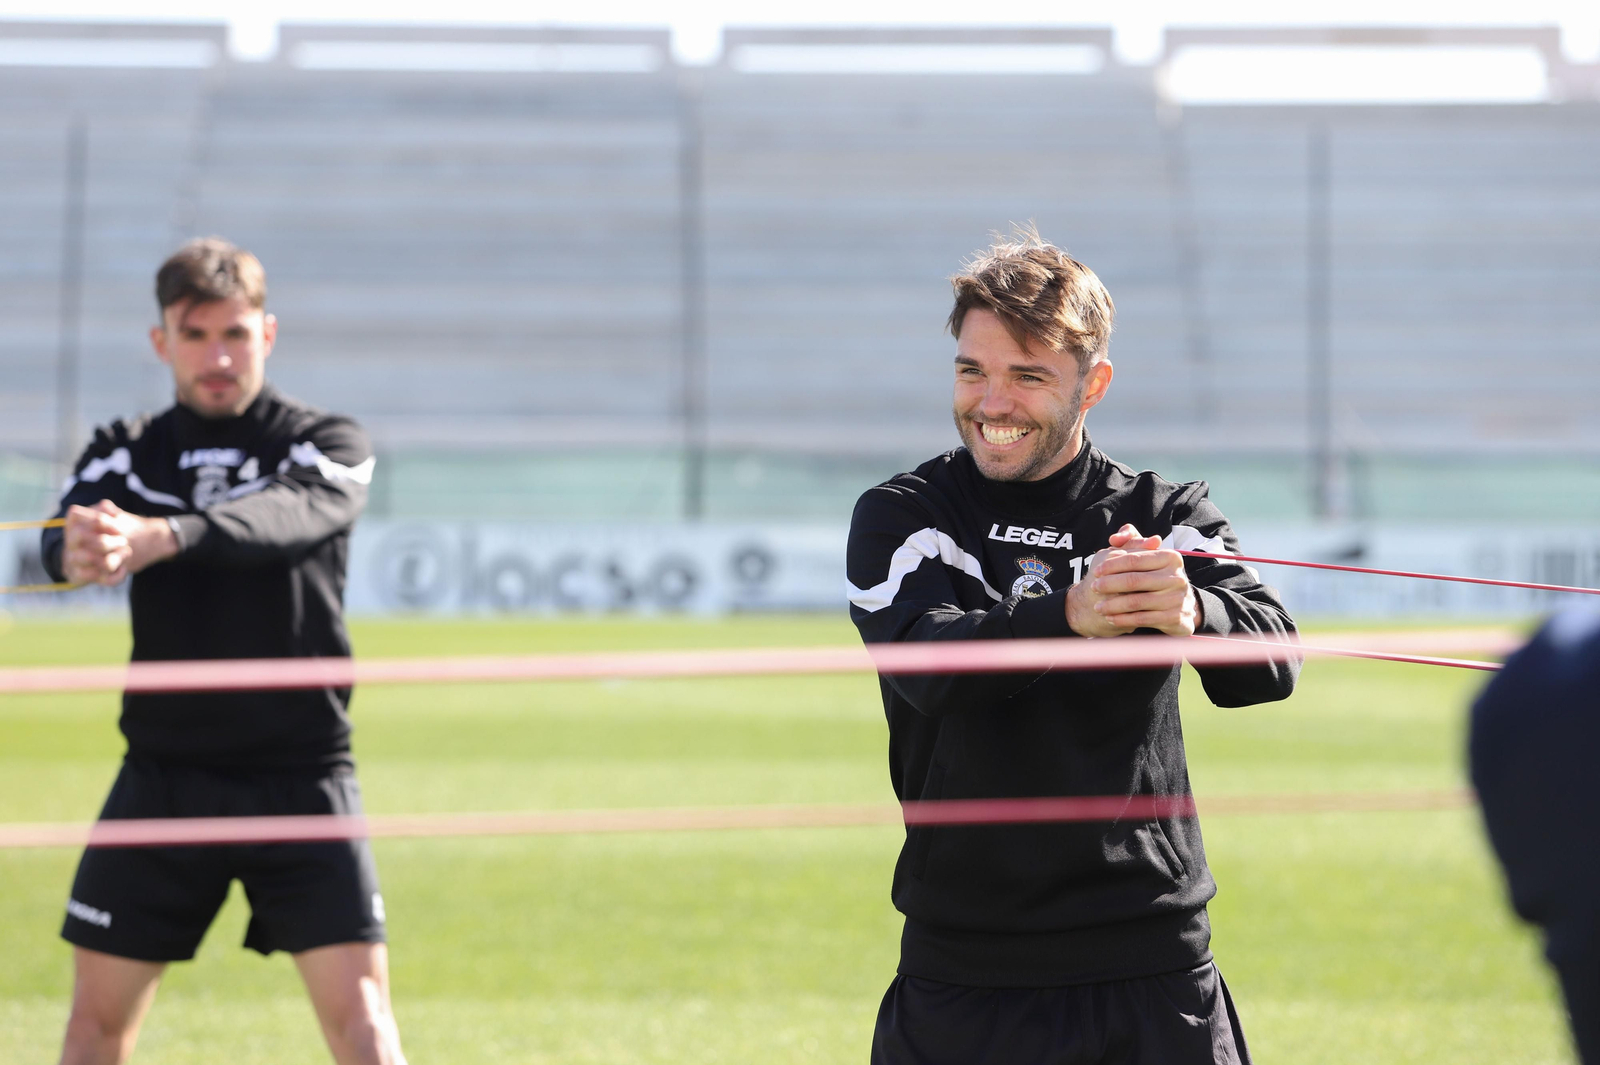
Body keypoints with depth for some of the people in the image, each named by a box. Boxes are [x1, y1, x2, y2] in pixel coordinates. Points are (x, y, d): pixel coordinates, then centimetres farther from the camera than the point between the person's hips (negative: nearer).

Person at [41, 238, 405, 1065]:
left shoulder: (326, 443, -1)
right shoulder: (128, 451, 7)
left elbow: (286, 516, -24)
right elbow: (62, 539, -13)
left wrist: (159, 536, -44)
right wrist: (81, 552, -40)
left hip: (300, 773, -2)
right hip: (164, 773, 2)